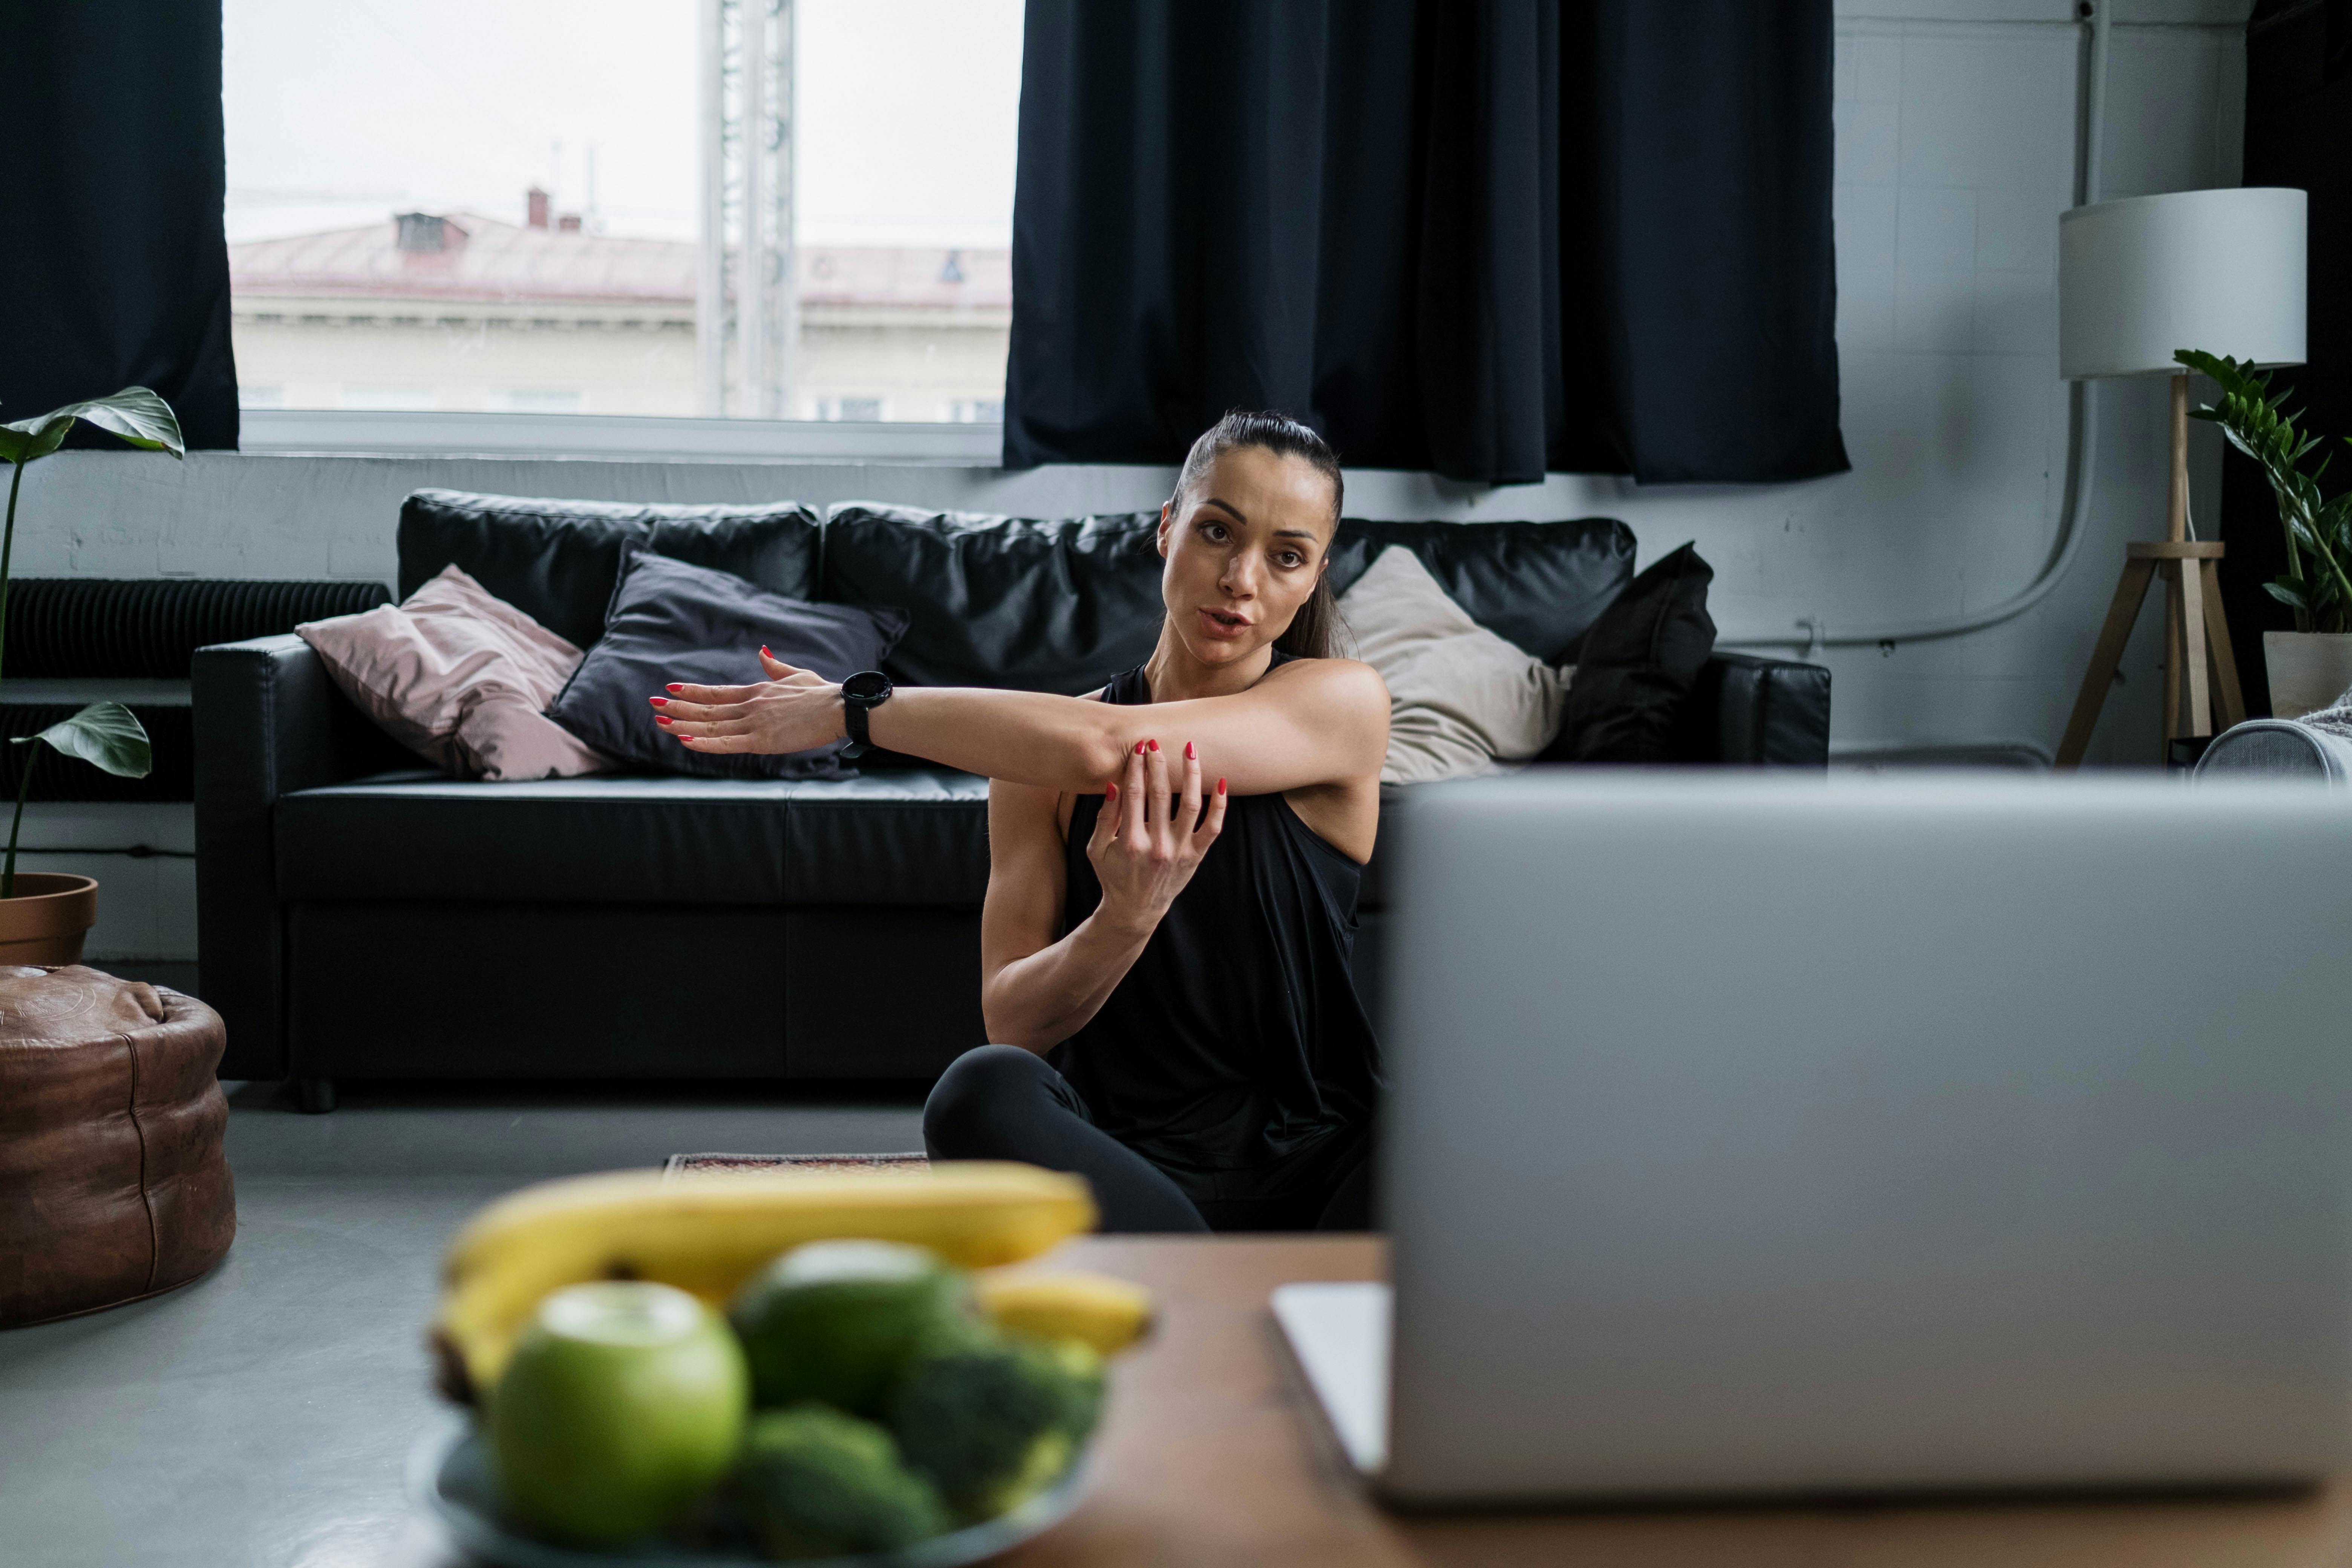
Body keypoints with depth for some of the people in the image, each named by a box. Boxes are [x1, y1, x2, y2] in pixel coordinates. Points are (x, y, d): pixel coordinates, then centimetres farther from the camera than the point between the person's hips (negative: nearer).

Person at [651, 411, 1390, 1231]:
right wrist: (1122, 922, -23)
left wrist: (851, 706, -10)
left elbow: (1094, 747, -19)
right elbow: (1010, 1020, -2)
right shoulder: (1037, 758, 5)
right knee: (984, 1087, -32)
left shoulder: (1344, 702, -3)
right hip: (1119, 1172, 3)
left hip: (1317, 1171, -2)